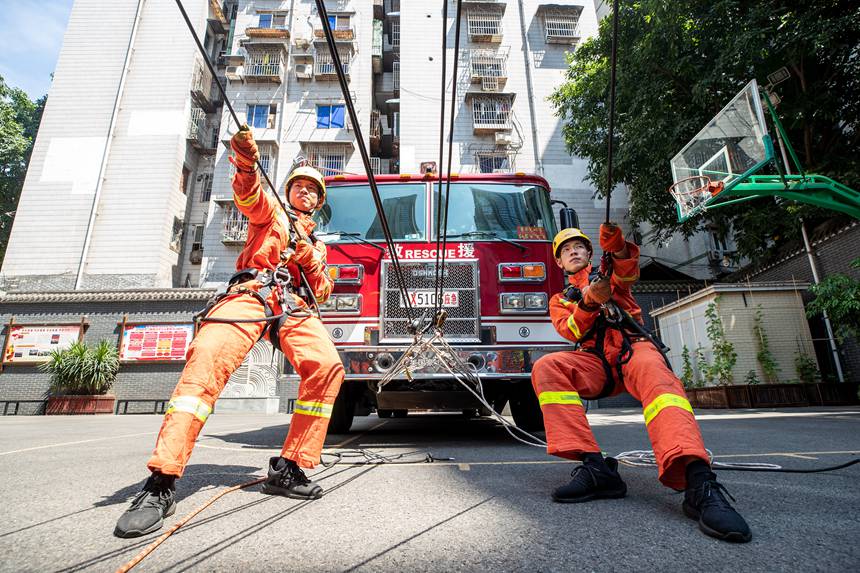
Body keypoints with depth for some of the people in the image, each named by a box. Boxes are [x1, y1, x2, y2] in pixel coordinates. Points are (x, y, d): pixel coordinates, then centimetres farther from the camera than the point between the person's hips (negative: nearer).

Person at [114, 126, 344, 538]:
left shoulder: (317, 245, 32)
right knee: (206, 357, -30)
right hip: (249, 294, -2)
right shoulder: (270, 212, 24)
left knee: (327, 367, -25)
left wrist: (307, 253, 3)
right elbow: (248, 195, -1)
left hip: (293, 307, 3)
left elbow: (323, 293, 20)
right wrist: (247, 163, -24)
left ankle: (288, 469, -14)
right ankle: (162, 482, -28)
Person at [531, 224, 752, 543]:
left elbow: (628, 268, -5)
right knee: (546, 368, -29)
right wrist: (589, 301, -19)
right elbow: (571, 331, 2)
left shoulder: (611, 276, 23)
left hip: (633, 348, -1)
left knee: (655, 374, -37)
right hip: (594, 362, 1)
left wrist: (612, 237, -28)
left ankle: (698, 482, -56)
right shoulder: (559, 301, 25)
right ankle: (594, 467, -36)